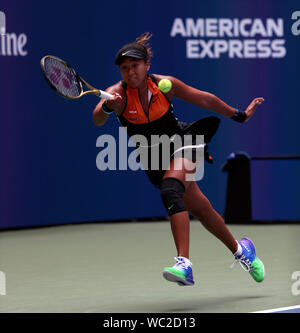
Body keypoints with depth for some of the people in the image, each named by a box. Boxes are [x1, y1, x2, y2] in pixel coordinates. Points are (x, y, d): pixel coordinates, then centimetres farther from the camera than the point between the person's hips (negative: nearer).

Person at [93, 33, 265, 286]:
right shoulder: (117, 93, -16)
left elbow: (205, 100, -1)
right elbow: (97, 119, -36)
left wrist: (240, 115, 7)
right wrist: (108, 107, -59)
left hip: (181, 144, -3)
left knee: (170, 192, -32)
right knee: (202, 211, 12)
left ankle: (184, 264, -42)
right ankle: (240, 250, 38)